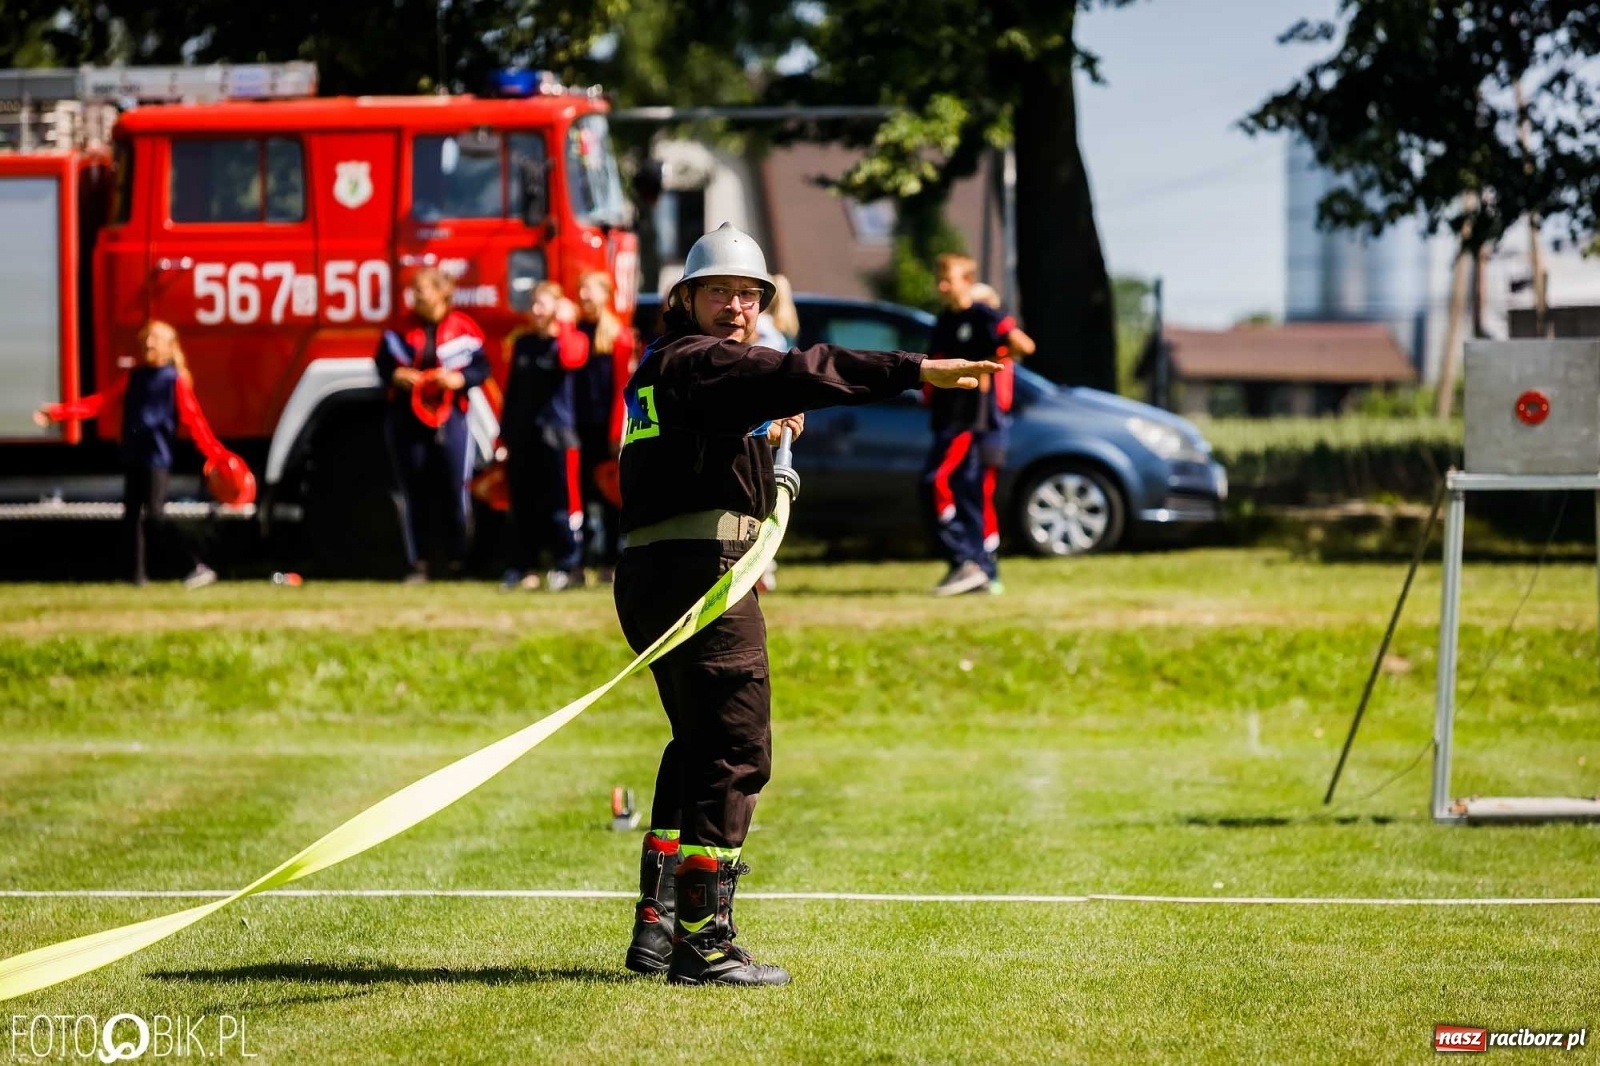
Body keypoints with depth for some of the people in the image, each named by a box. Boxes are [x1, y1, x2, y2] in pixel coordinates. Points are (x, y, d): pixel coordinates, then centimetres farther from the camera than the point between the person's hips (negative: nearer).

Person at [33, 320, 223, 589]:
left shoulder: (176, 380, -2)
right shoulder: (134, 378, 15)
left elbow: (193, 419, -10)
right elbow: (102, 402, 13)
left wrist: (215, 454, -21)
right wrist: (59, 412, 6)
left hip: (158, 458, -7)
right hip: (133, 456, 7)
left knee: (154, 518, -19)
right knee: (131, 516, 6)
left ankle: (198, 567, -19)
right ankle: (139, 574, 15)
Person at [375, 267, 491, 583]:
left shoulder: (461, 328, -2)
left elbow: (481, 366, 0)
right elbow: (382, 362, 10)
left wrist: (460, 379, -17)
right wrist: (395, 375, -10)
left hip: (450, 417, -2)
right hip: (406, 417, 2)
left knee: (455, 489, -2)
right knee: (412, 492, 5)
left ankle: (460, 560, 9)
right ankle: (417, 563, 11)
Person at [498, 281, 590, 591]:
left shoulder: (567, 340, -1)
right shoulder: (522, 343, 15)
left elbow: (572, 360, -27)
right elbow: (511, 390, 17)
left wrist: (564, 324, -18)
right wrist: (504, 433, 14)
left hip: (555, 434, -6)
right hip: (521, 435, 6)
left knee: (560, 502, -6)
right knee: (522, 504, 8)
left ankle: (567, 566, -1)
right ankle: (523, 567, 14)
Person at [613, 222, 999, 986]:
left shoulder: (660, 370, 20)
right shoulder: (695, 362, -10)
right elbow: (797, 374, -25)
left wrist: (762, 435, 20)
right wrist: (915, 371, -31)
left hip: (648, 577, 10)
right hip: (701, 571, -10)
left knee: (699, 745, 21)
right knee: (736, 752, -7)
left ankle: (657, 926, 22)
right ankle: (703, 945, -8)